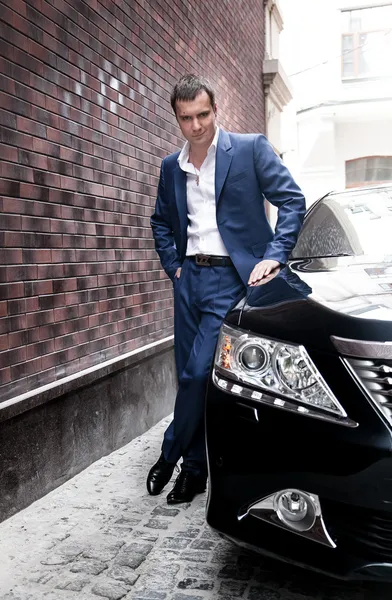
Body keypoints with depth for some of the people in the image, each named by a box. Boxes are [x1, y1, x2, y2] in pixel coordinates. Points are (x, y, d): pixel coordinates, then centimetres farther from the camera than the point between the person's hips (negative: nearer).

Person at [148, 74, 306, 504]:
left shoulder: (251, 148, -3)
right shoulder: (171, 167, 12)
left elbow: (292, 201, -6)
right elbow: (160, 221, 24)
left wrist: (273, 257, -15)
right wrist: (172, 265, 11)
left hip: (231, 278, -5)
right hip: (189, 278, 6)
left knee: (197, 373, -10)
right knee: (190, 375, 8)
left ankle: (170, 454, 13)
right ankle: (195, 469, 23)